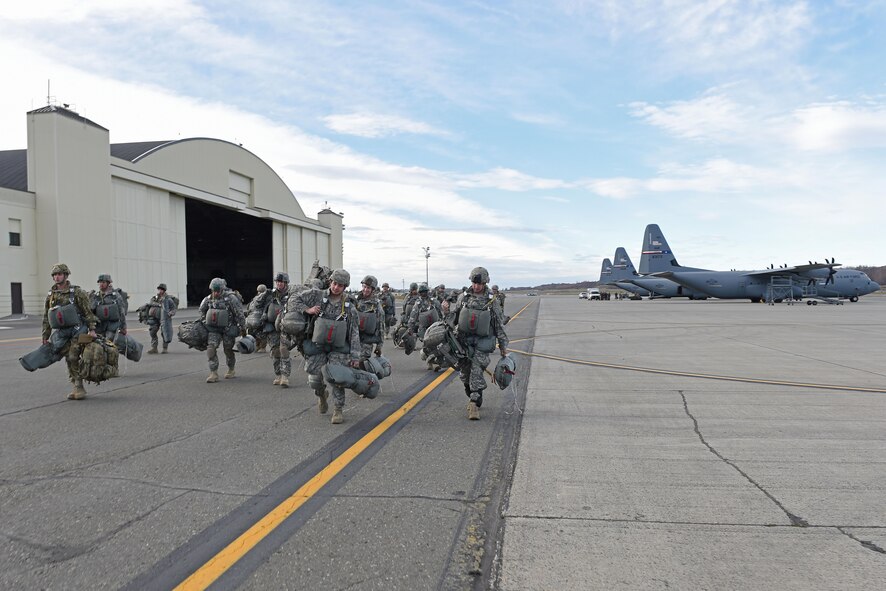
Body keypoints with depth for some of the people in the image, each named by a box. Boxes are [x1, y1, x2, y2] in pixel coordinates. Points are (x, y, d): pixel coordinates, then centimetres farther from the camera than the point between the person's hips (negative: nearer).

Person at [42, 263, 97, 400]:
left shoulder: (77, 292, -4)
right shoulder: (50, 295, 10)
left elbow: (88, 311, -7)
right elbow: (46, 318, 16)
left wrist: (92, 329, -15)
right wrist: (45, 336, 15)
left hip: (77, 330, -4)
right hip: (60, 332, 4)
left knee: (73, 358, -12)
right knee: (69, 360, 2)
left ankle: (79, 387, -3)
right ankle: (78, 388, 9)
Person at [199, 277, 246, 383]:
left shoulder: (230, 298, -16)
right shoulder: (208, 299, 0)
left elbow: (240, 314, -12)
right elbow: (202, 310, 20)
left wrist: (243, 328, -8)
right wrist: (204, 322, 17)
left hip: (228, 329, -4)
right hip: (214, 329, 4)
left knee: (228, 350, 8)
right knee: (211, 348, -10)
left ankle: (231, 370, 31)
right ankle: (214, 374, -6)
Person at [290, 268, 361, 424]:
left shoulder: (349, 306, -4)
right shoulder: (317, 295, -6)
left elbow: (354, 333, -2)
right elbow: (293, 302, 2)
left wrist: (355, 356, -6)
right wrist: (307, 310, -15)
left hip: (338, 348, 0)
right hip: (316, 346, 1)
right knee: (314, 380, 2)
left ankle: (338, 410, 9)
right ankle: (322, 395, 36)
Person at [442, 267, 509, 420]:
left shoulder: (492, 300, -1)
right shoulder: (463, 296, 4)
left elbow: (499, 324, 4)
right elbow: (455, 318, 13)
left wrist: (503, 345, 5)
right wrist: (446, 312, -9)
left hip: (482, 342, -3)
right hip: (464, 340, 3)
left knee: (477, 373, -10)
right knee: (464, 373, 7)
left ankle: (474, 405, -6)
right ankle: (474, 398, 26)